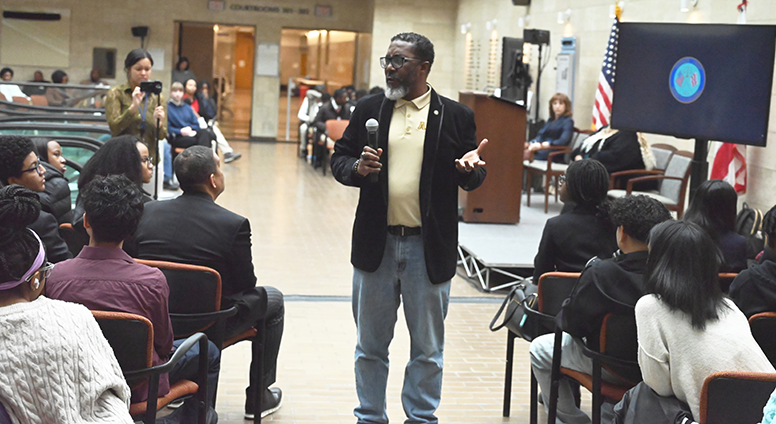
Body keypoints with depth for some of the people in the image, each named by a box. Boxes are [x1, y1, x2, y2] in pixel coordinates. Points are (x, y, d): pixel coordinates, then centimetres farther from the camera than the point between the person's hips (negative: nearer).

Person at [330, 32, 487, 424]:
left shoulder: (456, 116, 0)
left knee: (428, 347, 9)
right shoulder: (369, 109, 6)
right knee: (370, 344, 12)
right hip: (376, 244, 2)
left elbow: (472, 181, 5)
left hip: (430, 248, -2)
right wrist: (357, 168, -13)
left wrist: (470, 168, -18)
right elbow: (338, 160, 8)